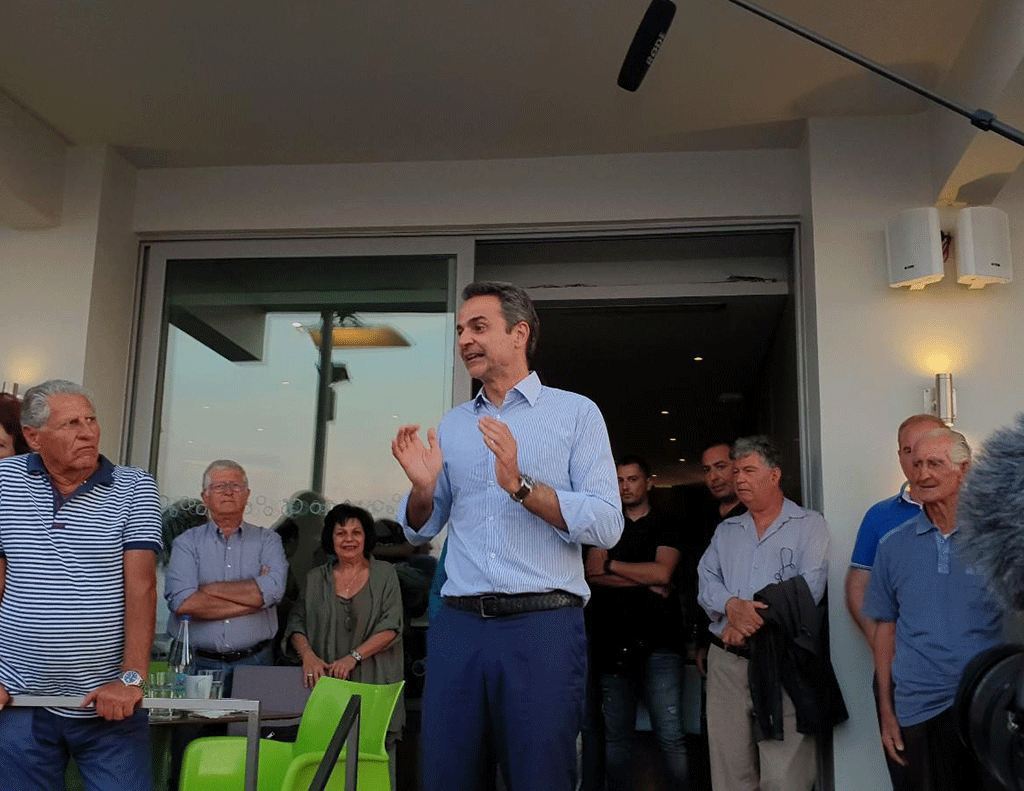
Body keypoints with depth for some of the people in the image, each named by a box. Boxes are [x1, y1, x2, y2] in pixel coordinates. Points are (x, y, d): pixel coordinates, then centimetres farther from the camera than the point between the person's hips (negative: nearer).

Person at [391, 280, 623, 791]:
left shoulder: (576, 413, 3)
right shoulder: (453, 425, 16)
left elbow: (608, 525, -7)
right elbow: (420, 530, 18)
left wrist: (521, 486, -17)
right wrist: (423, 488, -3)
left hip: (543, 625, -4)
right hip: (457, 626, 4)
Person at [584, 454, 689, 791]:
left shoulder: (666, 527, 11)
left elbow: (663, 572, -6)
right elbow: (593, 576, 3)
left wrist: (610, 565, 1)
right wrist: (646, 581, -5)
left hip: (658, 640, -2)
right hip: (613, 643, 2)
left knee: (670, 735, -8)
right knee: (616, 735, 3)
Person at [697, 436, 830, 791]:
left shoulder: (809, 525, 4)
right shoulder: (725, 531, 19)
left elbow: (809, 587, -10)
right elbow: (706, 582, 8)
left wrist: (748, 623, -13)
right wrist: (732, 605, -15)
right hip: (727, 660, 4)